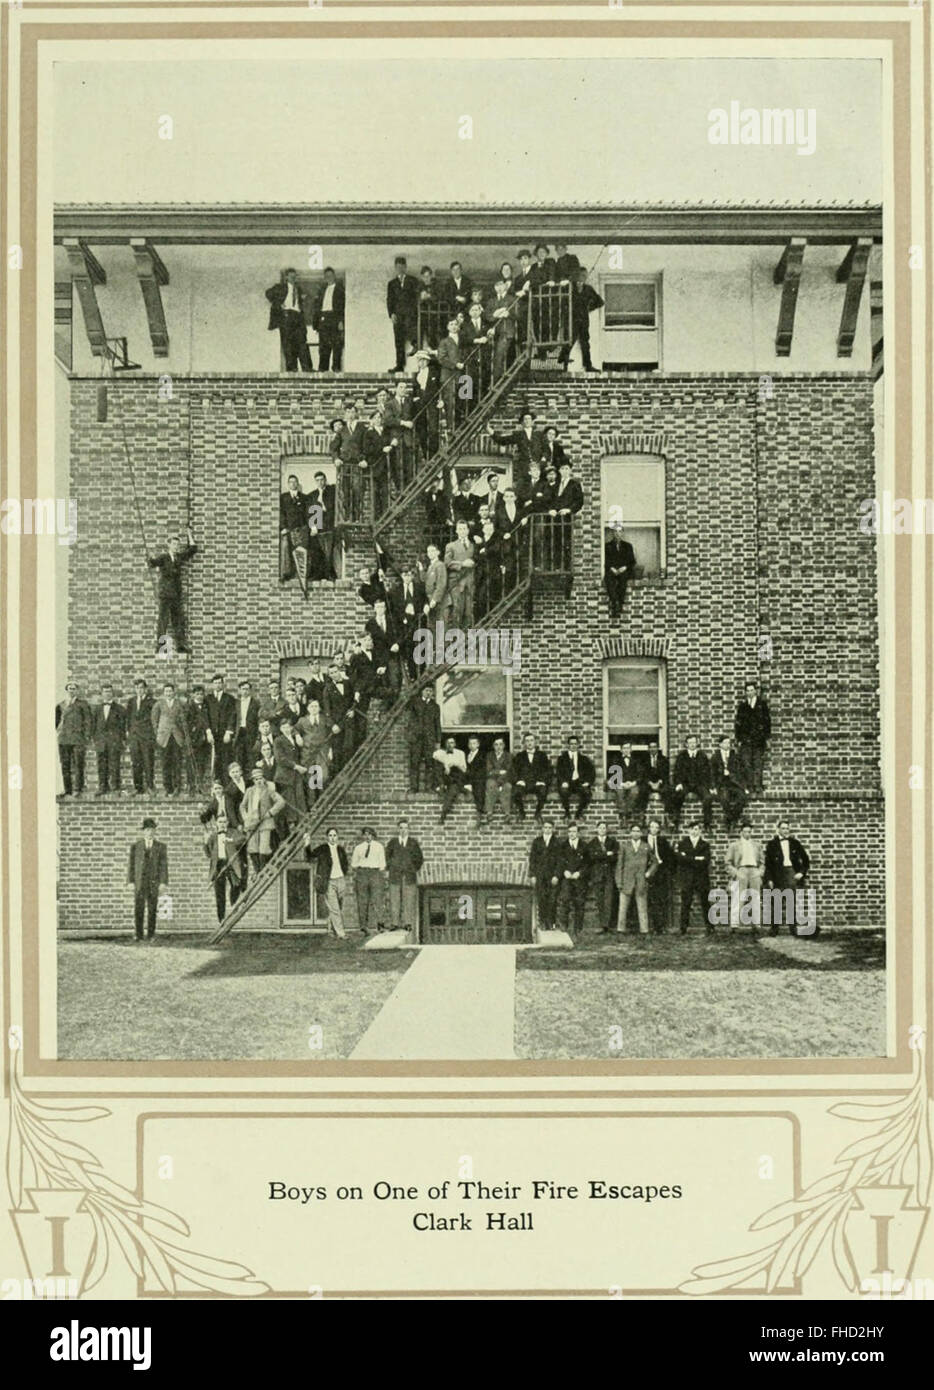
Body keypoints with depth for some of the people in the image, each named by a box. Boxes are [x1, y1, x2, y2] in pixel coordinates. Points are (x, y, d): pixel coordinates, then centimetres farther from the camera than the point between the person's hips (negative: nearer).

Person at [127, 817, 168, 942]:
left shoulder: (161, 847, 6)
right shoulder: (135, 846, 7)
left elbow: (164, 865, 2)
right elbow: (132, 865, 5)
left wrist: (163, 882, -6)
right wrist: (131, 881, -3)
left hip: (154, 882, 0)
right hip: (139, 882, 0)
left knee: (152, 910, 1)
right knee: (138, 909, -3)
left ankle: (150, 935, 6)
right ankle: (139, 935, 0)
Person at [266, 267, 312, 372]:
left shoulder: (298, 288, 22)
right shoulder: (281, 287, 6)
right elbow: (269, 293, -3)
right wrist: (278, 305, -8)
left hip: (297, 315, 4)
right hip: (285, 315, -4)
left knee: (302, 341, -4)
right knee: (288, 344, -6)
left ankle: (306, 367, -8)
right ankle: (291, 367, -6)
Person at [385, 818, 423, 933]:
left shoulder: (413, 842, 6)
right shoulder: (393, 841, 6)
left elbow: (420, 858, 13)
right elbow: (387, 856, 15)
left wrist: (415, 869, 8)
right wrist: (388, 869, 9)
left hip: (409, 875, 0)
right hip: (395, 875, 0)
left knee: (409, 899, -5)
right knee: (394, 899, -3)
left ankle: (408, 923, -2)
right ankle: (395, 923, 0)